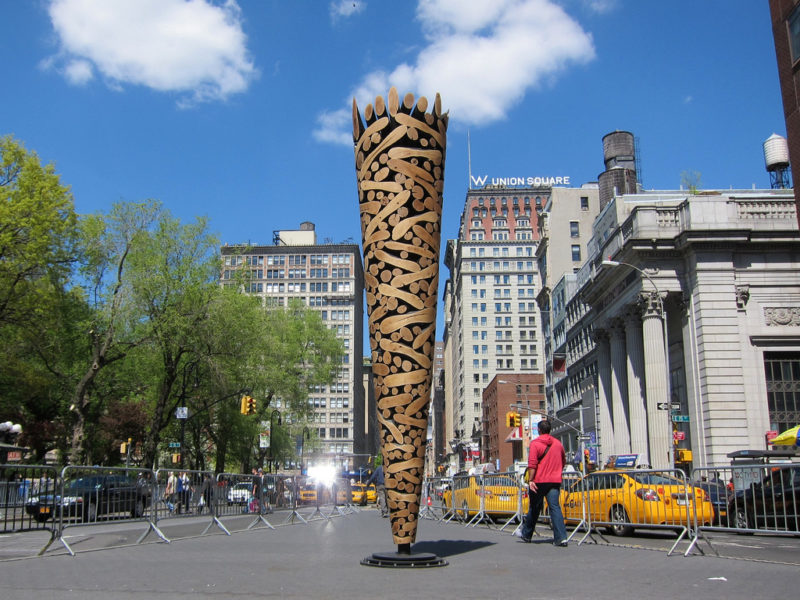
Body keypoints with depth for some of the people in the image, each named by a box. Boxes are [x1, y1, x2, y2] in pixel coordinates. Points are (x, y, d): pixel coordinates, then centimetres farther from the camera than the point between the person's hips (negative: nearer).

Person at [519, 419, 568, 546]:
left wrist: (531, 480, -16)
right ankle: (561, 537, -13)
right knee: (555, 507, -1)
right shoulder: (558, 443, 10)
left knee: (534, 508, 9)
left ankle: (526, 534, 25)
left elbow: (532, 464, -15)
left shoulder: (535, 443, -6)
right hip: (555, 481, 3)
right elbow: (563, 462, 22)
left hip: (539, 481, -3)